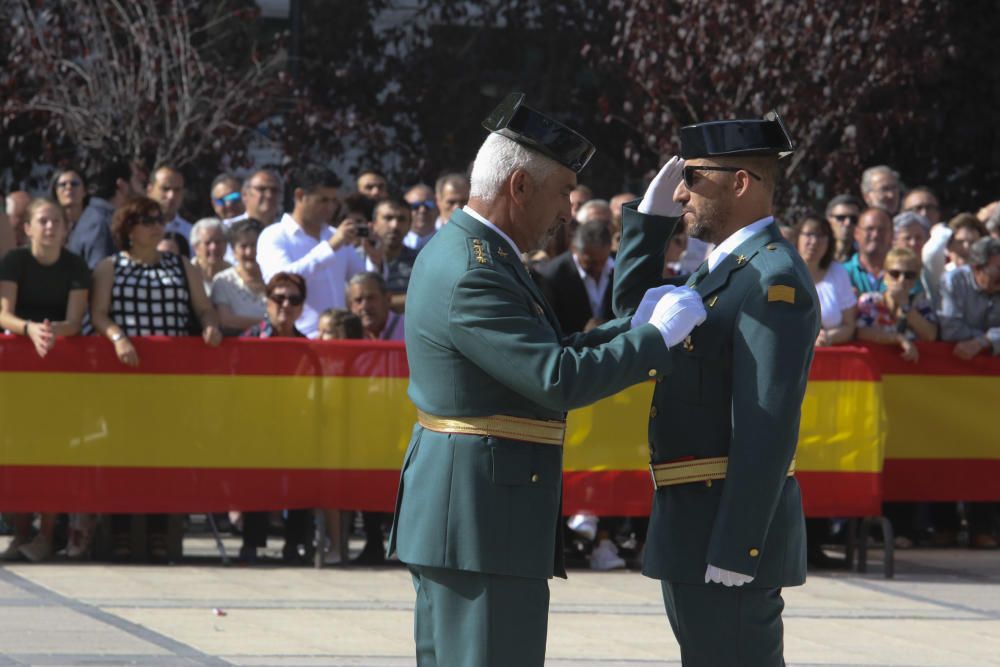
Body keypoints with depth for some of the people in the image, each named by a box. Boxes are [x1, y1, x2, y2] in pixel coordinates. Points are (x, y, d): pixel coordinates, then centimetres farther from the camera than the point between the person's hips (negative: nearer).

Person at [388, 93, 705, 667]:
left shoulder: (459, 250, 14)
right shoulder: (474, 275, -20)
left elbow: (541, 357, 18)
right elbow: (559, 381, -25)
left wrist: (634, 327, 9)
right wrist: (657, 336, -14)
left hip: (454, 521, 11)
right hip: (483, 521, -11)